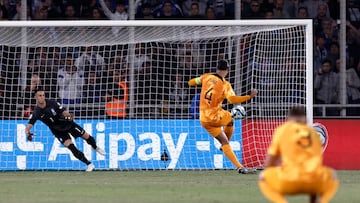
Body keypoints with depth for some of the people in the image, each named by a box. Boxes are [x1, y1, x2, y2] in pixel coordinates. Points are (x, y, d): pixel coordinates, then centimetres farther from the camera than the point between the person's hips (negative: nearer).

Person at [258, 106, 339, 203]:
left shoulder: (282, 129, 14)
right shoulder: (313, 132, 23)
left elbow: (268, 164, 14)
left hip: (289, 181, -3)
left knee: (263, 177, 27)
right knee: (331, 175, 36)